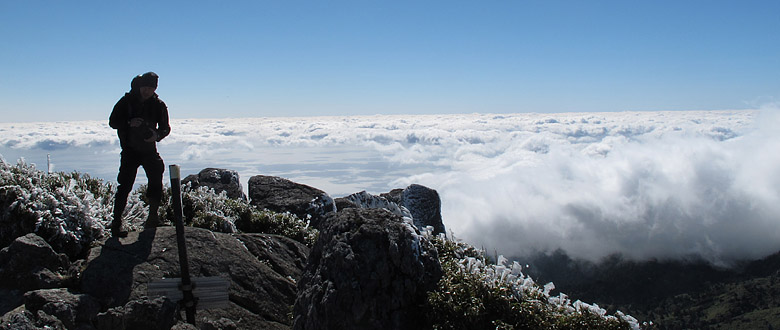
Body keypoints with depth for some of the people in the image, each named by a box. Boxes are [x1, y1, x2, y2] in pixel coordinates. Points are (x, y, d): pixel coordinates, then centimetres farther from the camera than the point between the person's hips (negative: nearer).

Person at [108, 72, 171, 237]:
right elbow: (113, 122, -4)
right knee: (125, 185, -7)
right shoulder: (127, 101, -3)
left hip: (149, 150, 2)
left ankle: (152, 216, 6)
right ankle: (116, 224, -4)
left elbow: (165, 128, 3)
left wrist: (157, 135, -20)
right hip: (130, 150, -2)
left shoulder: (158, 105, 0)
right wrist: (129, 123, -23)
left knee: (156, 179, -8)